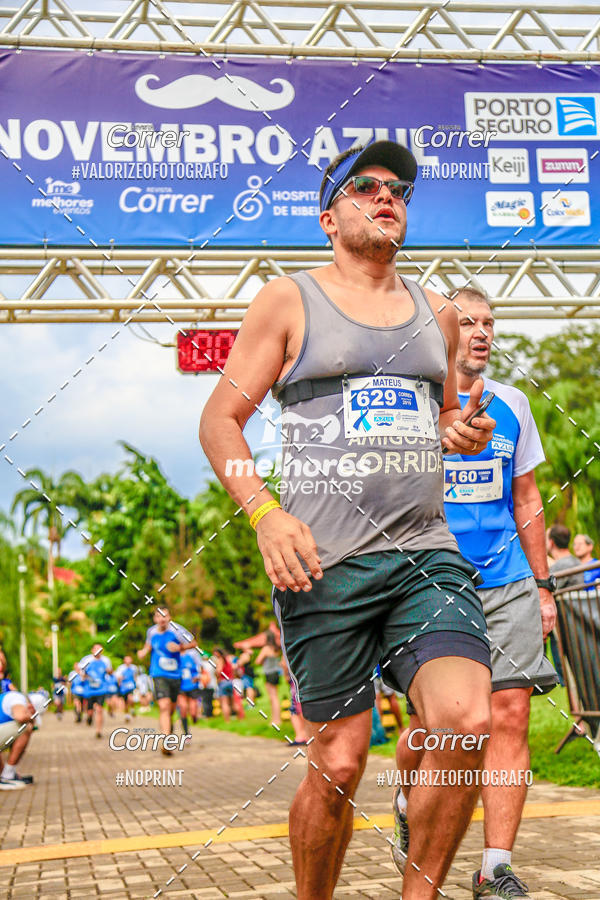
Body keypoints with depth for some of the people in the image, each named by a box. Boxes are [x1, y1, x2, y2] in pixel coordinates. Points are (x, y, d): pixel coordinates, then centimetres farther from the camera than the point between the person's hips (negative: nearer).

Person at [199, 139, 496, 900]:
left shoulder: (435, 313, 18)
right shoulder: (288, 301, 6)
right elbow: (219, 419, 4)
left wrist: (467, 434, 6)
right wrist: (264, 512, -12)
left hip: (428, 553, 4)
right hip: (322, 562, -3)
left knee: (467, 721, -18)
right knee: (338, 763, -2)